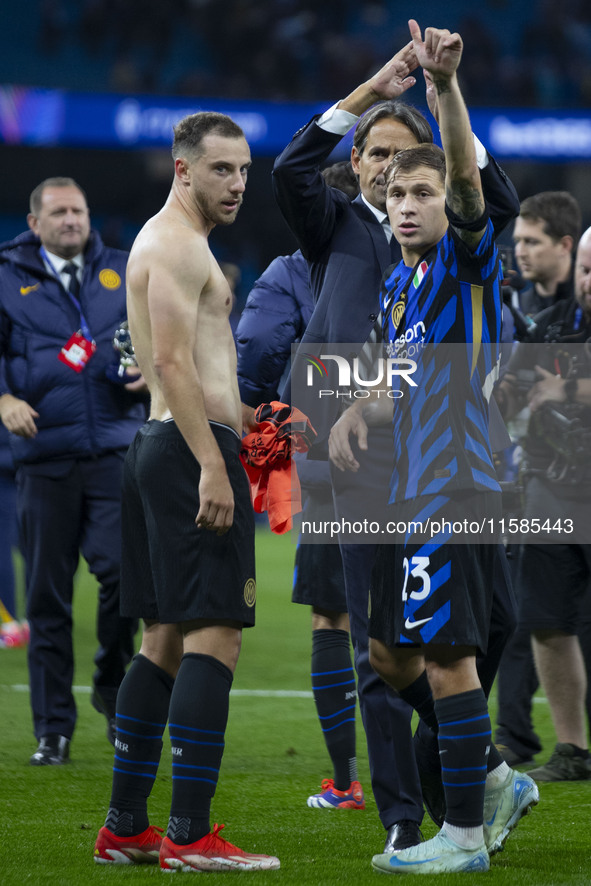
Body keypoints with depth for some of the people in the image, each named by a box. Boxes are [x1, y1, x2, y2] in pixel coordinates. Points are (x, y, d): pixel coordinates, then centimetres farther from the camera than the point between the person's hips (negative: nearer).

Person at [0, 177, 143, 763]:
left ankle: (111, 684, 12)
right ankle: (52, 730, 9)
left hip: (114, 451, 1)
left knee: (123, 571, -14)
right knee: (47, 597, 1)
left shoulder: (123, 272, 12)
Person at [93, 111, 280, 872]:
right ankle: (190, 835, -16)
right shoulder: (178, 246, -11)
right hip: (191, 447, -11)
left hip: (159, 448, 11)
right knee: (215, 635, -12)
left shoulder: (163, 241, 22)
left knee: (168, 638, 13)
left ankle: (124, 827, 14)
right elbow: (171, 362, -21)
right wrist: (212, 467, -26)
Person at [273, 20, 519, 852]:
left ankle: (442, 765, 21)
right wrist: (369, 90, -9)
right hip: (367, 461, -2)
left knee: (490, 614, -1)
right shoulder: (337, 228, 12)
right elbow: (292, 169, -5)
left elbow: (502, 204, -4)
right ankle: (402, 814, 3)